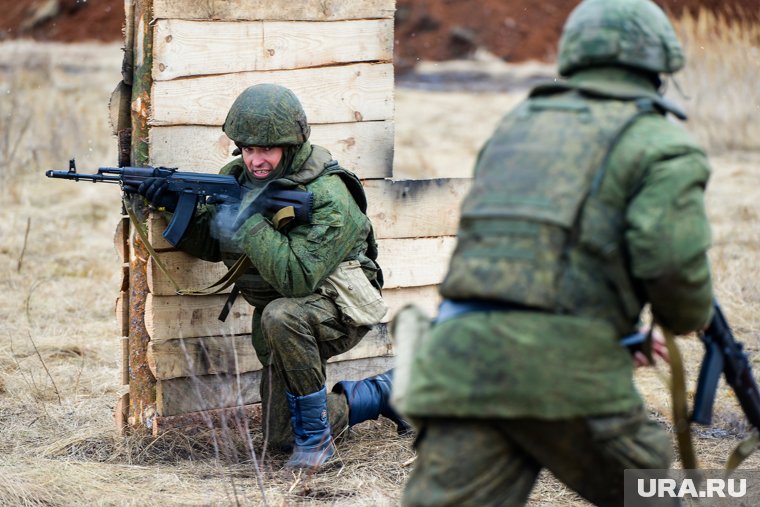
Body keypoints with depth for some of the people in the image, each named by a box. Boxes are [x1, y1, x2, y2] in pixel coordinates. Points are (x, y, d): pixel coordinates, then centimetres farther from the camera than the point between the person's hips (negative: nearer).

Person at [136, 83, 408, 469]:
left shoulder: (328, 198, -26)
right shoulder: (238, 177, -3)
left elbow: (296, 278, -35)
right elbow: (210, 243, 6)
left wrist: (249, 221, -33)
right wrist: (176, 205, -12)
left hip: (336, 308, -8)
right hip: (280, 315, 8)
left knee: (281, 316, -40)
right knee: (281, 436, 7)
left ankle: (316, 436, -24)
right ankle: (382, 393, 29)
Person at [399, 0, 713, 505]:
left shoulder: (516, 123, 26)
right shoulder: (660, 142, 7)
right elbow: (672, 258, -10)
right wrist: (691, 317, 14)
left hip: (460, 352, 5)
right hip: (565, 366, -5)